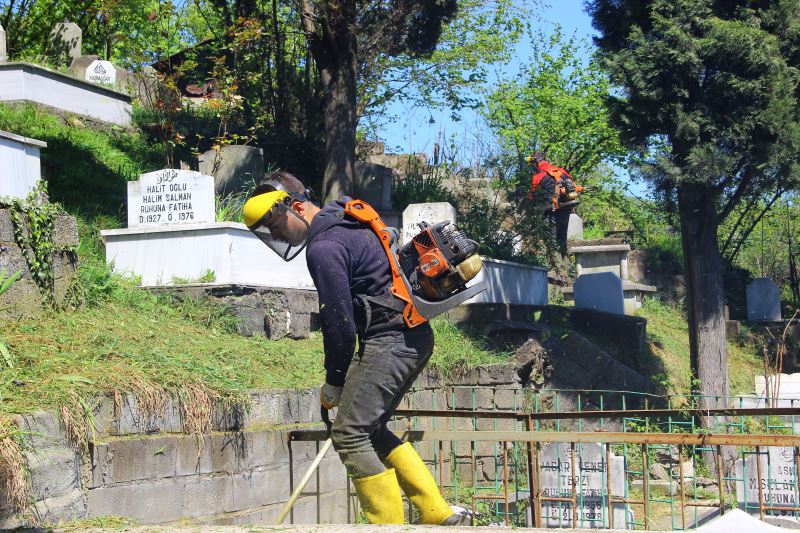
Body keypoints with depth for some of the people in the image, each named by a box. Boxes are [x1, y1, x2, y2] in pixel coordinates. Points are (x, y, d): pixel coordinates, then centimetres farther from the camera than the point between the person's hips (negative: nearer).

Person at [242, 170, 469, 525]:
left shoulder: (323, 247, -15)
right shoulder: (349, 223, 17)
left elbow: (338, 321, -15)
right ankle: (441, 517, 15)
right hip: (416, 336, 10)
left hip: (390, 340, -10)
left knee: (349, 434, -6)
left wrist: (334, 383, -2)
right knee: (371, 430, 17)